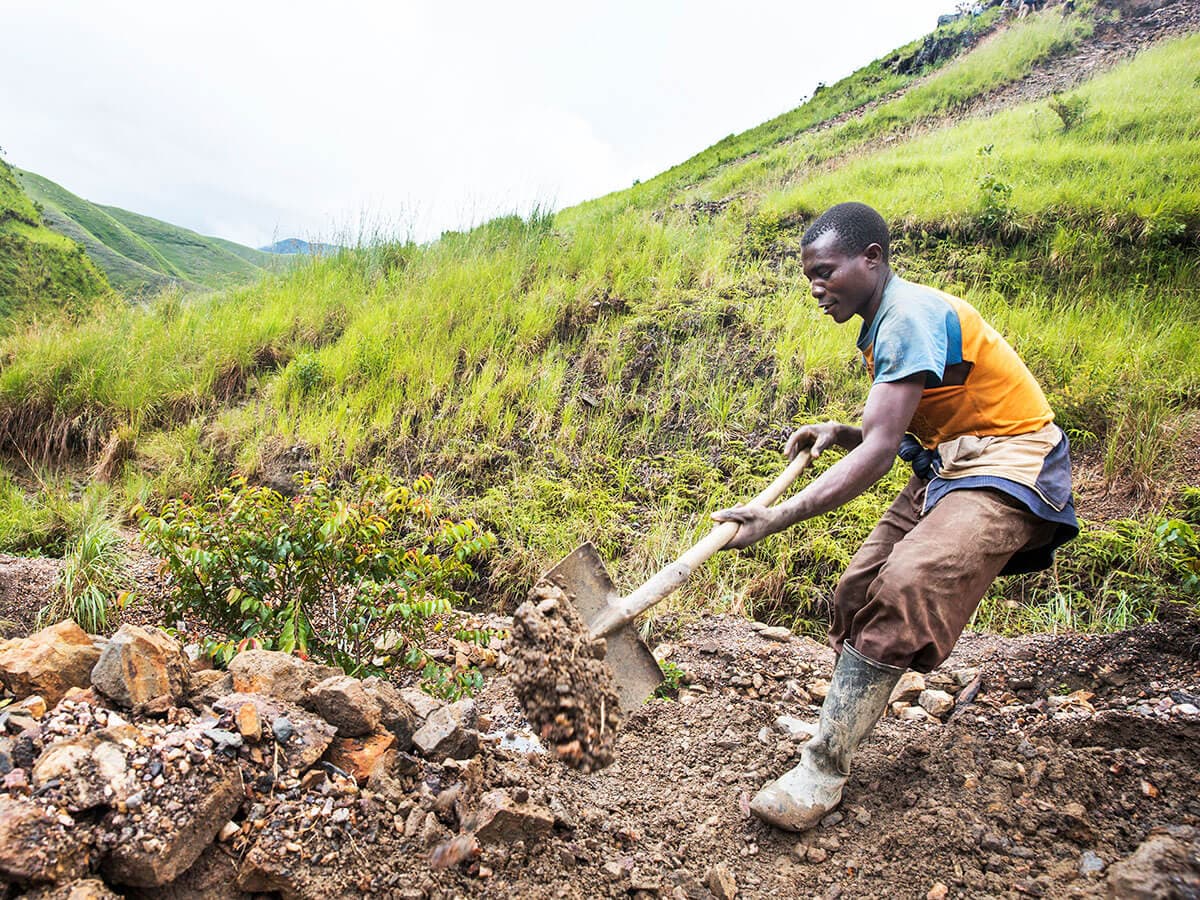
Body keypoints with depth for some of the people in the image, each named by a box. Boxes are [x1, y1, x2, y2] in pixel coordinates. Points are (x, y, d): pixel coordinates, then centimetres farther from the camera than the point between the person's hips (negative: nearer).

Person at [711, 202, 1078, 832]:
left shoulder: (909, 314, -22)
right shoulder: (883, 324, 9)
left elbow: (879, 452, -31)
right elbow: (896, 435, 14)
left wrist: (776, 518, -36)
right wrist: (838, 434, -5)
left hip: (1009, 462, -10)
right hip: (947, 466, 10)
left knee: (904, 588, -27)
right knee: (860, 587, 4)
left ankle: (825, 769, -19)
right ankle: (840, 719, 22)